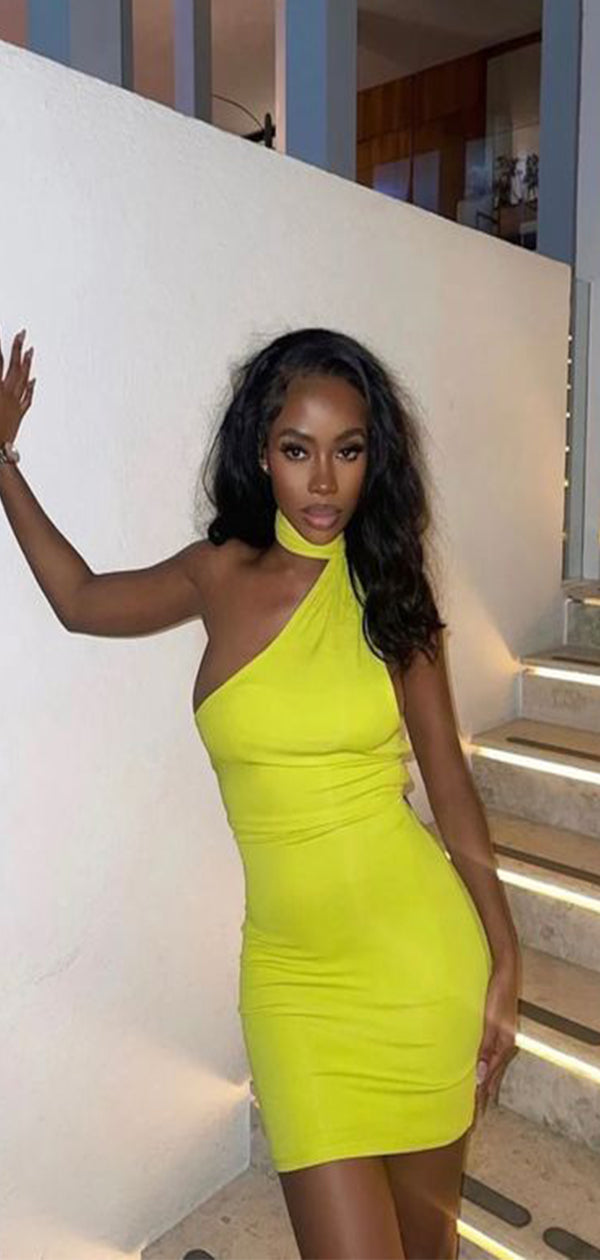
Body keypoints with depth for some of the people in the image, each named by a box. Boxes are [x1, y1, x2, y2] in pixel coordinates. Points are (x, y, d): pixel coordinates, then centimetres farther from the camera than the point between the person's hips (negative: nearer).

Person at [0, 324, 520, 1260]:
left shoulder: (389, 591, -2)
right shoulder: (221, 576, 0)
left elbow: (448, 779, 3)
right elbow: (80, 601, 17)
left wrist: (502, 958, 1)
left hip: (417, 953, 0)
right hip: (291, 972, 1)